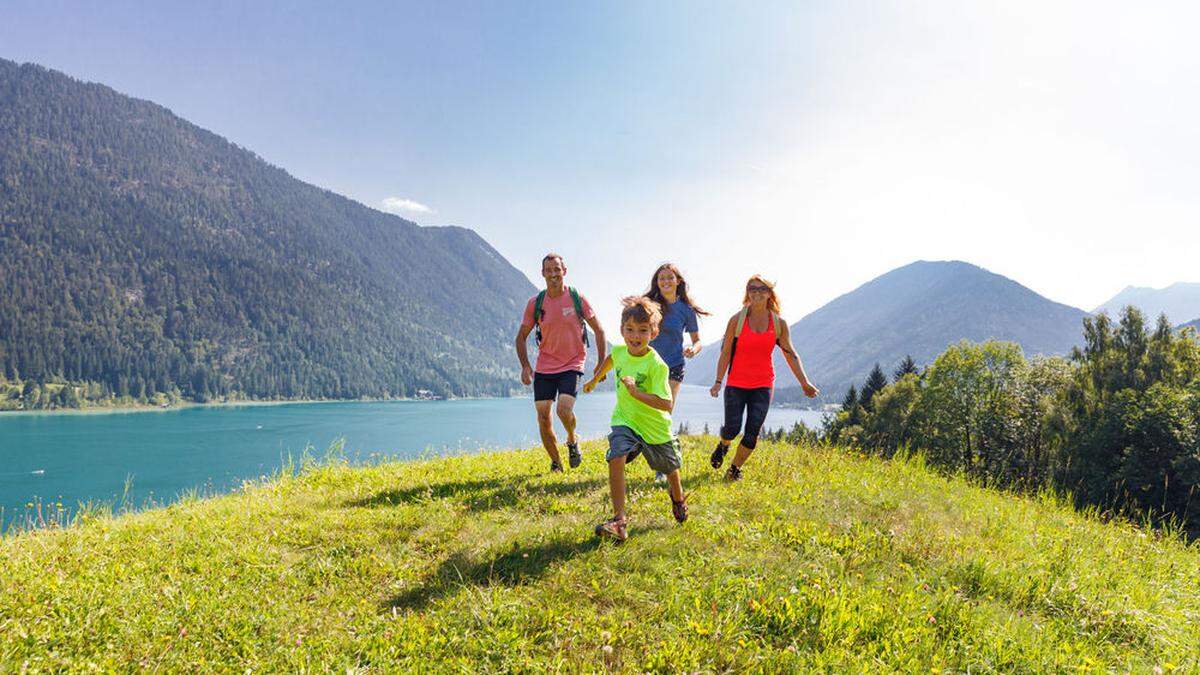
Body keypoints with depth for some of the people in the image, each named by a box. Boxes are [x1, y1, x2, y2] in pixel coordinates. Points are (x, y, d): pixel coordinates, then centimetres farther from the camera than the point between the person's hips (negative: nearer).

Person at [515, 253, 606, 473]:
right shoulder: (535, 303, -1)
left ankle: (572, 441, 12)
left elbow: (598, 330, 3)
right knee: (543, 416, -1)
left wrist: (601, 363, -2)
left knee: (564, 409, -22)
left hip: (572, 366, -3)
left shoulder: (577, 298, -5)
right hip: (544, 368, 3)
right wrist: (525, 366, -2)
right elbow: (521, 336, 9)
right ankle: (555, 463, 18)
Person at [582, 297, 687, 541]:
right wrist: (594, 380, 29)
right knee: (616, 459, -25)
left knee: (670, 469, 18)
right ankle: (619, 520, -20)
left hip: (655, 427, -3)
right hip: (624, 420, 3)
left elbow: (666, 404, -32)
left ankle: (678, 499, 54)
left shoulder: (656, 365, -26)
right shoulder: (619, 351, -9)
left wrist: (636, 392, -39)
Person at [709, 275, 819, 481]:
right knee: (732, 428, -5)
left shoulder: (779, 324, 2)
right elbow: (725, 352, -3)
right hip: (736, 384, -2)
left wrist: (804, 382, 3)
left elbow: (791, 355, 8)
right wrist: (718, 381, -10)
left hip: (763, 385, 2)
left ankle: (734, 469, 18)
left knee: (752, 433, -3)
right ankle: (723, 446, 32)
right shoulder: (737, 320, -4)